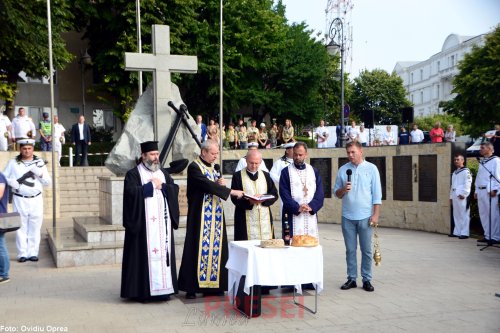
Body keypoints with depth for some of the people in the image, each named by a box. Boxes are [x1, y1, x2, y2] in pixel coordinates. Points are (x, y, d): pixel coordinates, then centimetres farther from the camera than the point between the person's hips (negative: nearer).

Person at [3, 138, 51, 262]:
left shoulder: (39, 163, 8)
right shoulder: (13, 163, 5)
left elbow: (48, 182, 7)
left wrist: (39, 173, -11)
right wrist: (13, 183, -13)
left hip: (36, 200, 1)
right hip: (20, 200, -1)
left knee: (35, 228, 3)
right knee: (21, 228, 1)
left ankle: (33, 253, 10)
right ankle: (22, 253, 8)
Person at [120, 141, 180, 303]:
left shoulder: (164, 173, 17)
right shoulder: (133, 174, 0)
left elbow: (175, 189, 6)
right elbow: (132, 192, -16)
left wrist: (162, 186, -9)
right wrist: (152, 185, -10)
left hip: (163, 223, 5)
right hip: (143, 223, -5)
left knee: (163, 252, 5)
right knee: (145, 254, -5)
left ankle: (162, 288, 11)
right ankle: (142, 290, 1)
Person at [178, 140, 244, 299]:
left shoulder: (213, 167, 15)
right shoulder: (194, 167, -9)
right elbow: (207, 185, -22)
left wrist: (220, 183, -4)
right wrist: (231, 191, -24)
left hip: (215, 215, 7)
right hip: (200, 216, -7)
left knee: (216, 248, 6)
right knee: (199, 248, -5)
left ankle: (213, 283, 12)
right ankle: (191, 287, 2)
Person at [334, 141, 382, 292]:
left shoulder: (371, 168, 0)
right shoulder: (343, 169, 6)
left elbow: (377, 194, 0)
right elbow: (337, 193, 11)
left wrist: (375, 214, -7)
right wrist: (343, 189, -11)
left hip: (365, 216, -2)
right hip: (347, 216, 2)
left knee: (366, 250, 4)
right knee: (350, 249, 8)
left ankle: (366, 279, 13)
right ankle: (351, 278, 16)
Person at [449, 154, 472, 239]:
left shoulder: (466, 171, -3)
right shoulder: (454, 173, 23)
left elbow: (467, 184, -12)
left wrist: (463, 194, -19)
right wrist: (451, 196, 20)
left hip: (462, 196, -8)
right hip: (455, 196, 8)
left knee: (464, 214, -8)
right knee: (456, 215, 9)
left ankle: (464, 233, -9)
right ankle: (457, 232, 14)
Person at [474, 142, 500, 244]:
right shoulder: (482, 162, 21)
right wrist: (476, 190, 18)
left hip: (490, 191, -8)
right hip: (481, 191, 8)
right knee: (483, 214, 8)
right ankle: (488, 236, 14)